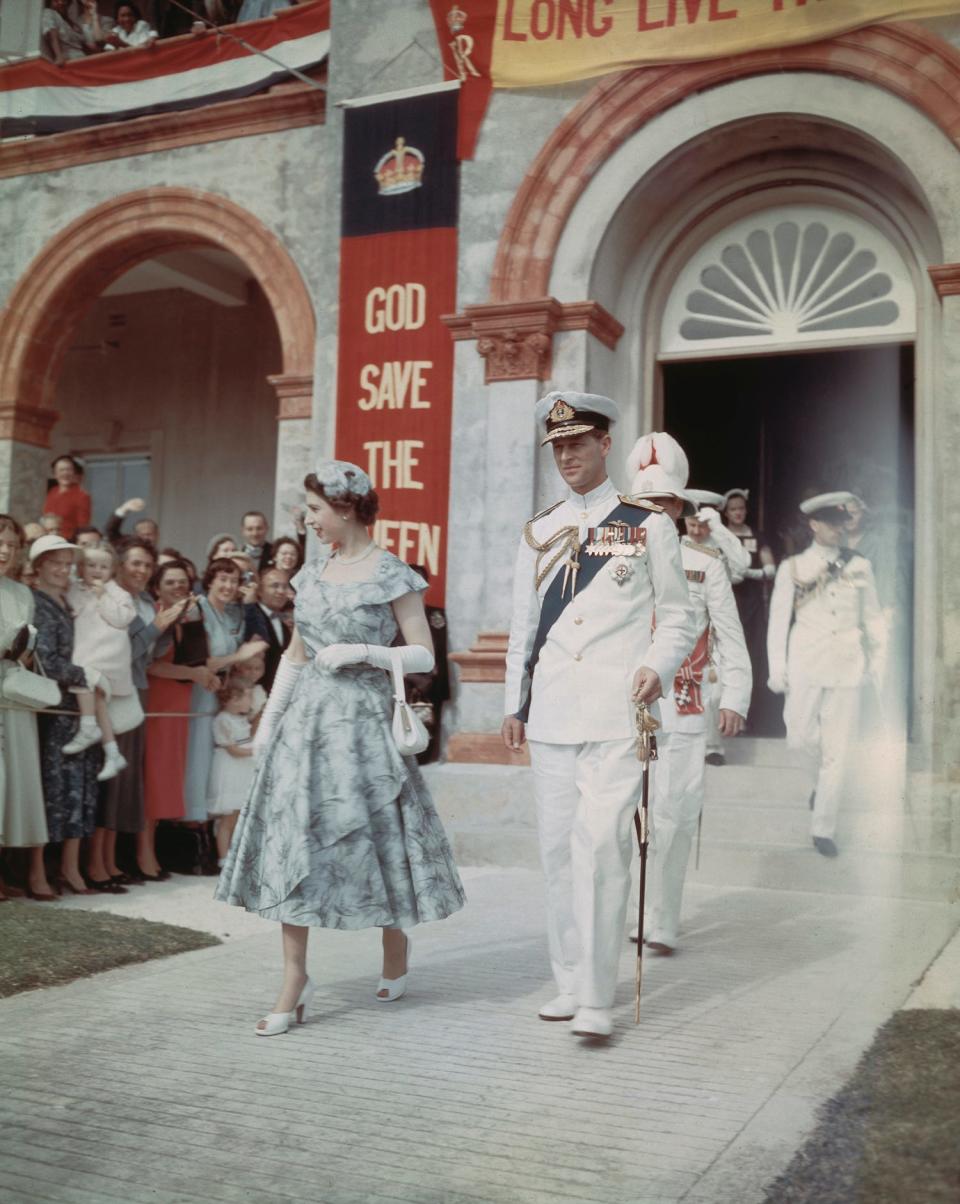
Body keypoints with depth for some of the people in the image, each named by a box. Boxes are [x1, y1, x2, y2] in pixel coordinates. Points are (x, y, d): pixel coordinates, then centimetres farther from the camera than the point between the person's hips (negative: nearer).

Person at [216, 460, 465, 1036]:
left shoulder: (392, 576, -5)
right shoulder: (313, 574, 12)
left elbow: (424, 655, -6)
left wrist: (361, 651, -18)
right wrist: (269, 719, 12)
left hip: (361, 720, -5)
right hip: (305, 719, 5)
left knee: (370, 840, 2)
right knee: (290, 841, -1)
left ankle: (397, 940, 30)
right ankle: (295, 979, 5)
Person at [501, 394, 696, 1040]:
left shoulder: (649, 524, 4)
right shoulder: (539, 532, 14)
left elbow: (679, 617, 6)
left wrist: (660, 666, -12)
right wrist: (515, 704, 16)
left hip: (618, 713, -4)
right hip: (552, 713, 4)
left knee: (602, 843, -13)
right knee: (559, 847, 7)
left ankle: (598, 997, -7)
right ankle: (571, 982, 19)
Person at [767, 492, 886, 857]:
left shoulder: (859, 566, 7)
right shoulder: (793, 568, 1)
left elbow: (873, 618, 12)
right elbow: (778, 620, 2)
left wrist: (877, 659, 8)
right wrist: (777, 668, -1)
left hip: (846, 668, 1)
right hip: (806, 667, -1)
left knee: (837, 750, -1)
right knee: (801, 737, 3)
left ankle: (823, 829, 6)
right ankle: (823, 779, 37)